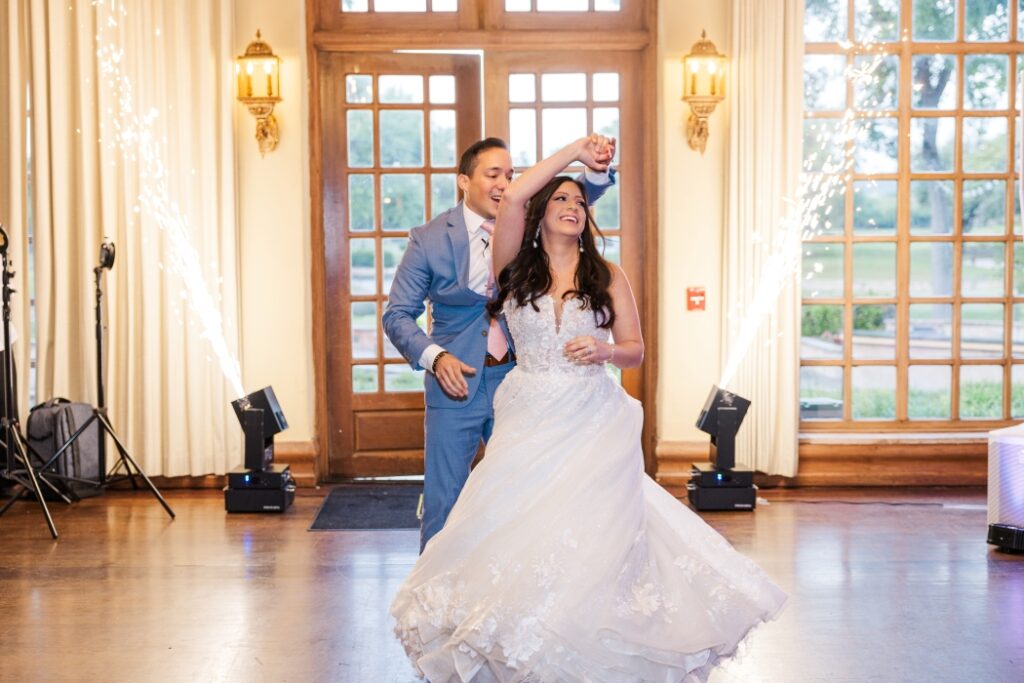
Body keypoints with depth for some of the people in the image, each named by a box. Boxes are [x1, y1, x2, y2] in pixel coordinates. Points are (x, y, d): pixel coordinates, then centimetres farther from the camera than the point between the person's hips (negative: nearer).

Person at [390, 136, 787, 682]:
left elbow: (635, 351, 10)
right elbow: (512, 197, -11)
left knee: (589, 540, -6)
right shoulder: (516, 268, 4)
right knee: (515, 531, -4)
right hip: (530, 422, 0)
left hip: (591, 423, 0)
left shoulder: (607, 278, 7)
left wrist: (605, 351, -12)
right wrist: (572, 151, -3)